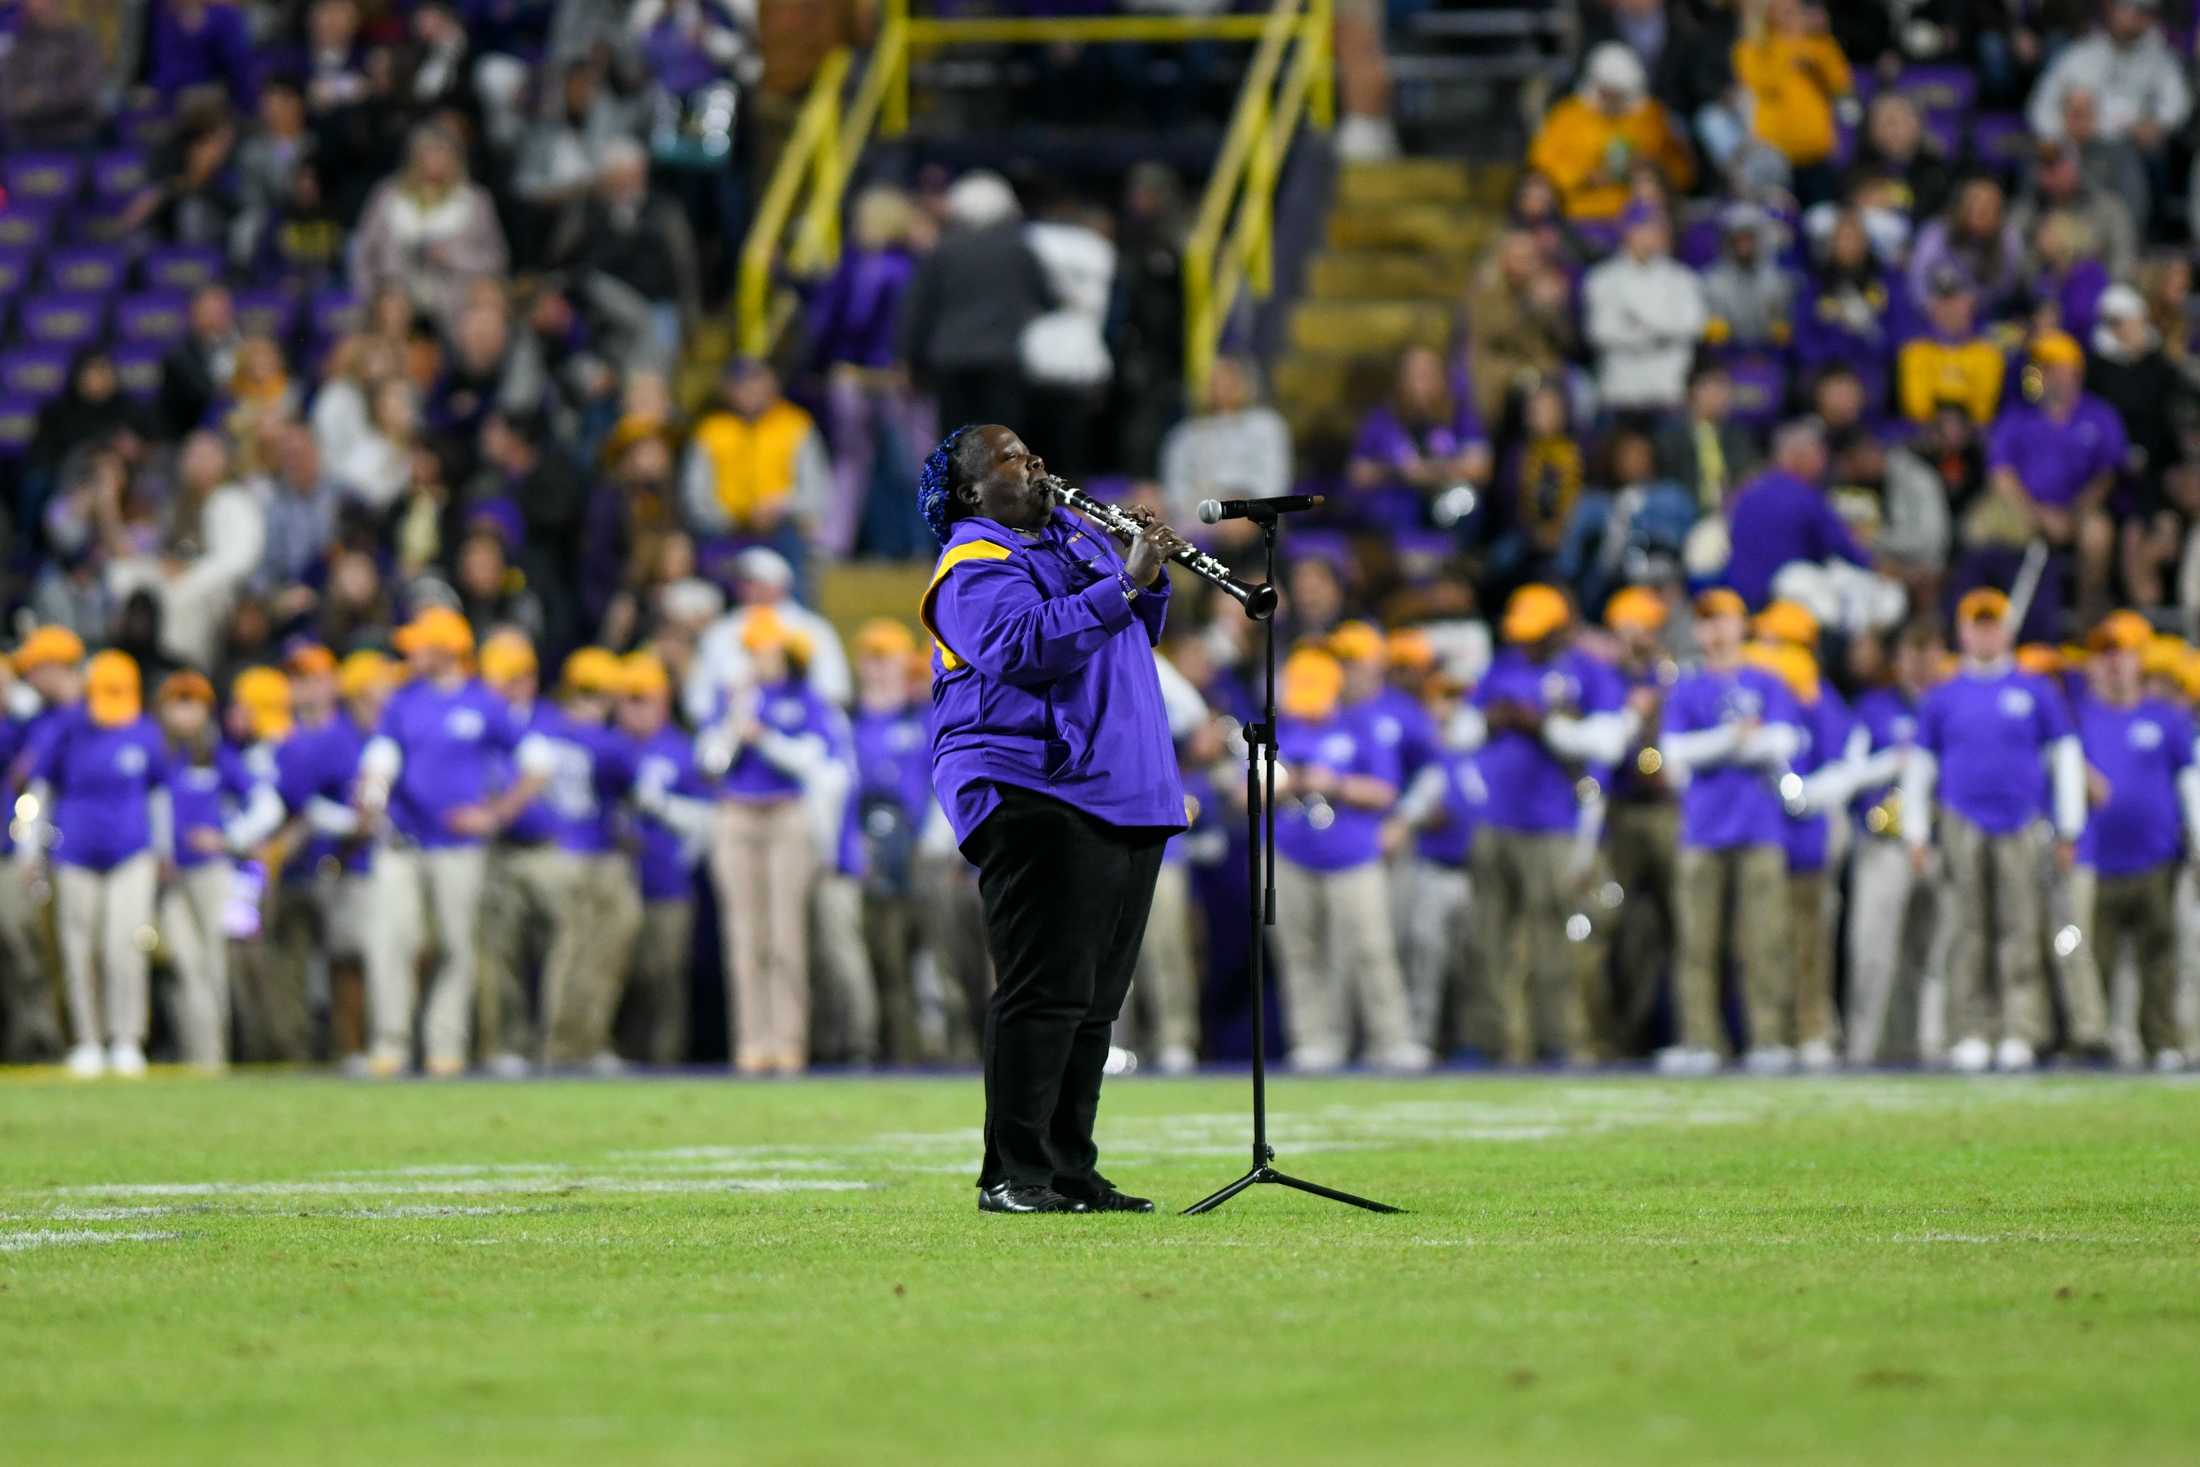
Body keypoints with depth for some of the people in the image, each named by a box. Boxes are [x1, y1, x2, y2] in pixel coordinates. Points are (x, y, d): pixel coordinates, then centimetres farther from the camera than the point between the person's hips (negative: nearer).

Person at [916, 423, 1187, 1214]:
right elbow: (1027, 644, -24)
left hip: (1124, 797, 8)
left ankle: (1071, 1170, 14)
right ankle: (1012, 1174, -10)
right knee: (1047, 989, -12)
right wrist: (1123, 585, -25)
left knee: (1096, 997, 9)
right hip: (1037, 796, -8)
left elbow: (1135, 635, 25)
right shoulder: (974, 568, -7)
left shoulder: (1074, 535, 20)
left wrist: (1150, 578, 6)